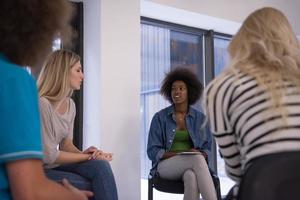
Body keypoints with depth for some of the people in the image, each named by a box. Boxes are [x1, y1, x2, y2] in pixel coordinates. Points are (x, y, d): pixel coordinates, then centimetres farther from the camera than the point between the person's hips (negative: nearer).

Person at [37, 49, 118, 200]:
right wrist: (88, 156, -14)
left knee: (101, 166, -17)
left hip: (56, 164, 7)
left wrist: (82, 153, -14)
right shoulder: (42, 104, -22)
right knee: (91, 187, -23)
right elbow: (49, 156, -21)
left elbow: (66, 143, 8)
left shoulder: (70, 104, 4)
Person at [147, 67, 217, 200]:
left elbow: (207, 149, 10)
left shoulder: (199, 118, 10)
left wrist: (200, 153, -16)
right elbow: (153, 151, 0)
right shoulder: (160, 117, 3)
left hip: (191, 167, 2)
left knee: (191, 177, -38)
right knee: (197, 159, -35)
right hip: (166, 165, -2)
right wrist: (177, 155, -17)